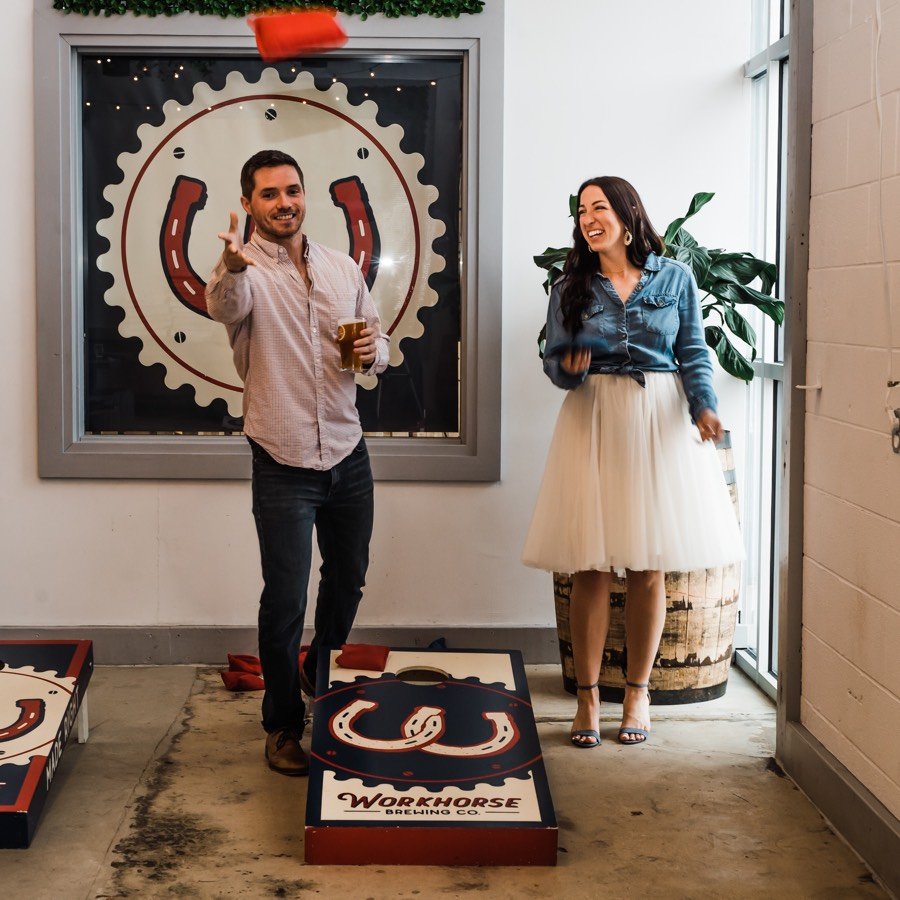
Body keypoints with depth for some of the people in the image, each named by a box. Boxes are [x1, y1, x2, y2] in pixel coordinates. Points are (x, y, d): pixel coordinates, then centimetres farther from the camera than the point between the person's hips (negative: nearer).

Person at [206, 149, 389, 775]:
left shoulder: (343, 269, 8)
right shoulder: (246, 272, -9)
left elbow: (377, 337, 17)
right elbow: (224, 306, -33)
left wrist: (374, 351, -9)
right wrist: (232, 266, -57)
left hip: (348, 454, 5)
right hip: (284, 464, -5)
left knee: (348, 578, 19)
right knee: (286, 598, 0)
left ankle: (322, 677, 45)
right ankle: (283, 725, 17)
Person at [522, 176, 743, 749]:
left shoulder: (674, 278, 5)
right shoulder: (571, 288, 7)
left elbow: (693, 354, 5)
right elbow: (555, 361, 8)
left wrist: (705, 407, -11)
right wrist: (569, 368, -15)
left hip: (659, 422, 0)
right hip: (593, 422, 0)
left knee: (649, 565, 3)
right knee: (591, 565, -2)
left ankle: (638, 691, 16)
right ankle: (588, 695, 8)